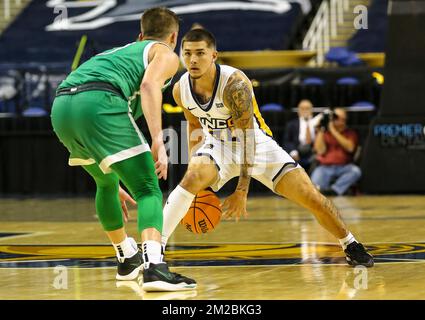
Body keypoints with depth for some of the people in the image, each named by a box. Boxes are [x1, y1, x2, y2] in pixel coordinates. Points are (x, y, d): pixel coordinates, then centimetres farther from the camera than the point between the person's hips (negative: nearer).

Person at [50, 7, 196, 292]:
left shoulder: (117, 53, 41)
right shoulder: (166, 54, 20)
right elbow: (149, 84, -7)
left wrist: (114, 184, 48)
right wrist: (158, 140, -16)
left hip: (61, 107, 7)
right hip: (99, 103, -7)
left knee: (107, 184, 31)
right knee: (149, 191, -4)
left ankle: (128, 259, 43)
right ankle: (154, 267, -25)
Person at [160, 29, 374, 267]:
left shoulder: (234, 83, -30)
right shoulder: (181, 89, -13)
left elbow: (247, 138, -29)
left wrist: (242, 191, -32)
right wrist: (193, 164, 8)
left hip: (258, 144, -3)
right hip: (218, 145, 3)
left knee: (311, 197, -8)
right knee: (192, 179, -29)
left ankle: (350, 245, 16)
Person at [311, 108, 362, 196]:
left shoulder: (350, 133, 14)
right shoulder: (324, 132, 15)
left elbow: (350, 148, -7)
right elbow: (321, 151, 1)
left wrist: (334, 131, -7)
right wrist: (321, 130, -1)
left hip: (344, 168, -1)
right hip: (324, 167, 1)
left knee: (356, 171, -34)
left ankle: (333, 190, -45)